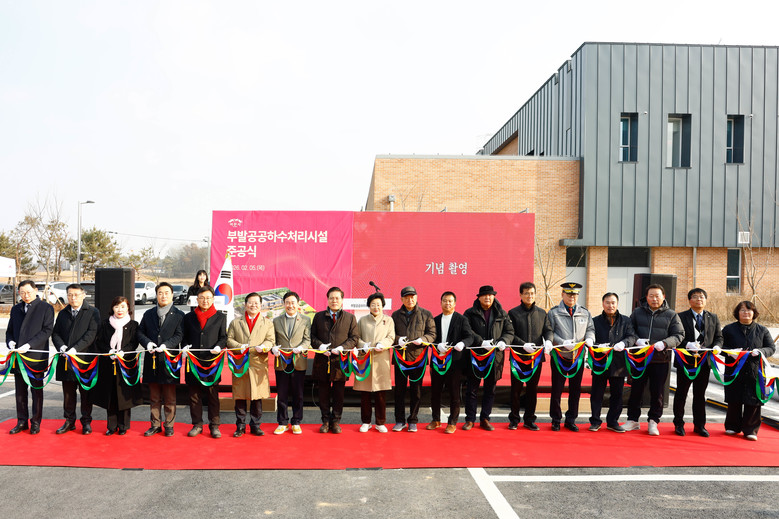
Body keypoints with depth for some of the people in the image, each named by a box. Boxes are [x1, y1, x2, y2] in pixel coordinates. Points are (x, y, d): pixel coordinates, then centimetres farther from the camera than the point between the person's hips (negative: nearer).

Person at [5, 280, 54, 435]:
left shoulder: (46, 308, -3)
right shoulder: (15, 309, 14)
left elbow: (47, 330, -10)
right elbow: (10, 330, 18)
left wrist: (29, 345, -18)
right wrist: (10, 342, -4)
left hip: (36, 357, -5)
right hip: (18, 357, 5)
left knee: (36, 391, 5)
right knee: (20, 391, 11)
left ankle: (36, 422, 15)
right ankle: (22, 422, 22)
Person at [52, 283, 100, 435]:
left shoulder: (93, 312, -2)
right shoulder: (62, 313, 13)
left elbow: (91, 333, -11)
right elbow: (55, 333, 10)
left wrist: (75, 349, -19)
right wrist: (61, 346, -10)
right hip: (66, 359, 4)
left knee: (85, 392, 4)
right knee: (68, 392, 10)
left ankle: (86, 421, 15)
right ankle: (69, 421, 21)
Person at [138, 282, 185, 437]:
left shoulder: (178, 315, 2)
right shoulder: (148, 314, 13)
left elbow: (179, 335, -5)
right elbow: (140, 332, 10)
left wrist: (166, 345, -20)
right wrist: (147, 343, -9)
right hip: (152, 360, 3)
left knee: (170, 398, 4)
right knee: (154, 397, 11)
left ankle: (169, 425, 14)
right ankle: (155, 425, 21)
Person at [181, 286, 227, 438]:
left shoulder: (220, 317, 9)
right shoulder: (189, 317, 13)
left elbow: (223, 337, 7)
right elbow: (184, 336, 15)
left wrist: (218, 347, -12)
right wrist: (185, 346, -5)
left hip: (212, 361, -2)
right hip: (193, 360, 2)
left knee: (212, 394, 1)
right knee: (194, 394, 6)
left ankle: (214, 425, 10)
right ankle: (197, 424, 17)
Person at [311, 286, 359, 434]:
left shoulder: (350, 318, 6)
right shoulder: (318, 316, 10)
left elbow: (354, 337, 3)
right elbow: (312, 335, 10)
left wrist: (343, 347, -13)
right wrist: (319, 345, -9)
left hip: (341, 361, -1)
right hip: (322, 361, 1)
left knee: (338, 393, 4)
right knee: (323, 393, 7)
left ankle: (336, 422, 15)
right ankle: (326, 421, 19)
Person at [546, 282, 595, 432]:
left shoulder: (585, 313, 11)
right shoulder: (554, 313, -1)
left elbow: (590, 329, 12)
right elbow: (549, 333, -5)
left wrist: (589, 339, -10)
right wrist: (564, 343, -18)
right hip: (560, 356, -3)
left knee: (575, 389, 9)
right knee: (557, 388, 3)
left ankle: (571, 420, 22)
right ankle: (556, 420, 17)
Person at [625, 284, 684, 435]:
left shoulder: (671, 315, 4)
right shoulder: (637, 312, 7)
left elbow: (679, 335, 0)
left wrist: (664, 343, -17)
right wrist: (637, 340, -12)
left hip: (661, 360, -1)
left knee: (657, 392, 6)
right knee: (636, 389, 7)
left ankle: (653, 421, 19)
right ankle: (633, 420, 19)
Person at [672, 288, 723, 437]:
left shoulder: (713, 318, 12)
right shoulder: (680, 317, -1)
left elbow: (719, 337, 9)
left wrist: (716, 346, -12)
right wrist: (687, 345, -25)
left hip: (704, 362, 3)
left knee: (700, 395, 11)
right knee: (681, 393, 5)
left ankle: (699, 425, 21)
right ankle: (678, 424, 16)